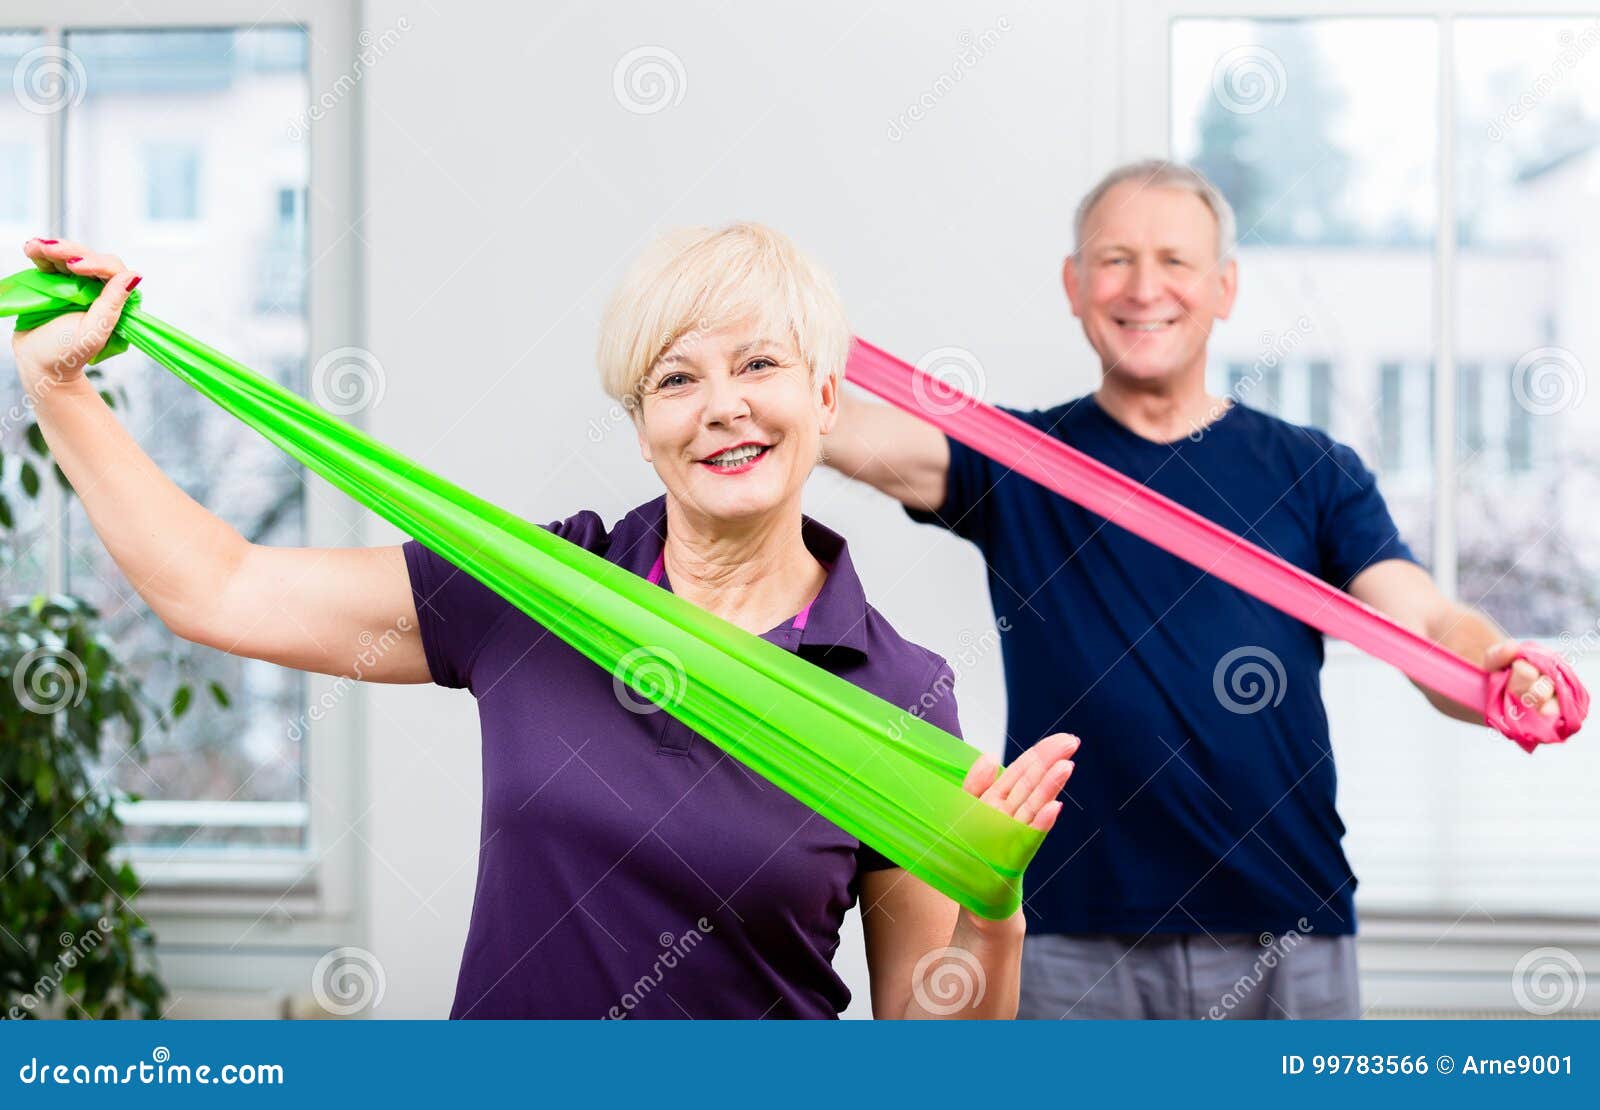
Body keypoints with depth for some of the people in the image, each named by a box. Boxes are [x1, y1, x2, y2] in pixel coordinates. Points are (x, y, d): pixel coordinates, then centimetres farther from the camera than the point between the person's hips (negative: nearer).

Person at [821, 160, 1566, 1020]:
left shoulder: (1311, 473, 8)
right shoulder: (1019, 464, 5)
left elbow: (1429, 628, -5)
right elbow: (857, 434, -12)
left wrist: (1502, 674, -28)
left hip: (1287, 934, 1)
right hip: (1071, 941, -1)